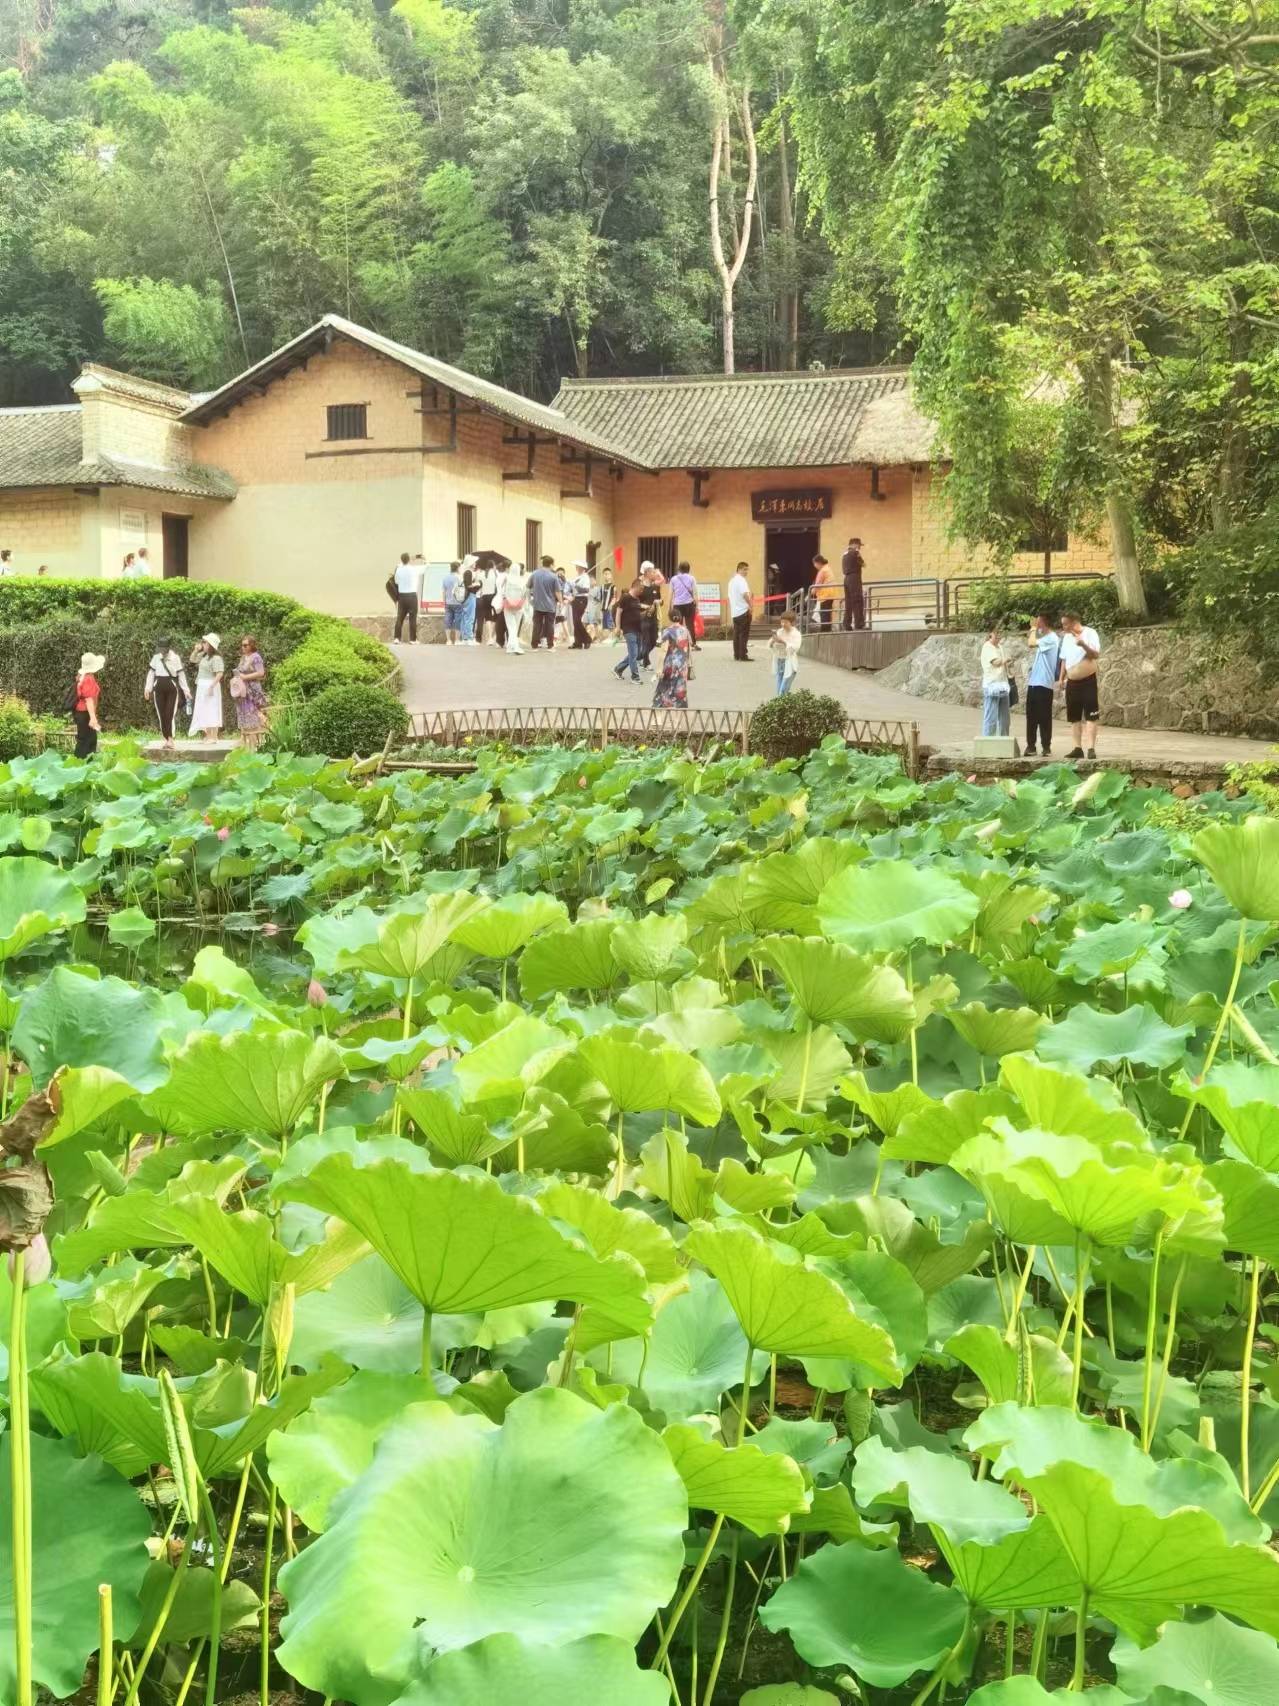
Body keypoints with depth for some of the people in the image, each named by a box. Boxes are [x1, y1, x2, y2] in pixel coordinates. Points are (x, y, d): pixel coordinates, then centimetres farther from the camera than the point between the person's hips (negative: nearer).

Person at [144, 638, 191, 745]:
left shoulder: (175, 658, 0)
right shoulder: (156, 657, 5)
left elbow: (181, 674, 2)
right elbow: (151, 673, 8)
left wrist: (186, 690, 0)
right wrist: (148, 688, 0)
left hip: (172, 688, -2)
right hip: (158, 687, 2)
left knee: (171, 714, -10)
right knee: (161, 714, 1)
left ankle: (170, 738, -13)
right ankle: (166, 738, 6)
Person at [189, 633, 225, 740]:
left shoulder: (216, 658, -16)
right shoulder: (203, 655, 11)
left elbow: (220, 673, -23)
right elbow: (192, 659, 27)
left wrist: (212, 686, -28)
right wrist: (196, 650, 10)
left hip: (210, 686, -10)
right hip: (201, 686, 10)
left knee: (211, 711, -7)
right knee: (203, 712, 12)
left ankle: (213, 737, -5)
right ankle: (208, 736, 19)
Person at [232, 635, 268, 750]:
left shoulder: (255, 657, -8)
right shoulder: (243, 657, 17)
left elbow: (261, 673, -17)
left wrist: (245, 677, -15)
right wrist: (236, 679, 6)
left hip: (253, 691, -9)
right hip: (242, 691, 9)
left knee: (252, 718, -9)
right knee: (244, 718, 8)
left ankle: (253, 747, -9)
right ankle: (246, 746, 10)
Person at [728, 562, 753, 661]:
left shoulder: (732, 581, 17)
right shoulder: (741, 580, -11)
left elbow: (729, 597, 22)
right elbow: (745, 594, -25)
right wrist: (750, 605, -17)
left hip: (734, 612, 9)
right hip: (743, 611, -9)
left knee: (736, 634, 11)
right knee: (744, 634, -5)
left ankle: (736, 655, 12)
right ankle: (743, 656, -7)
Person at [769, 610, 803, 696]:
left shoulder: (796, 634, -7)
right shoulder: (779, 632, 7)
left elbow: (795, 647, -20)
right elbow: (770, 646, 6)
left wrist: (782, 642, -29)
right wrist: (773, 641, -17)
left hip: (789, 664, -5)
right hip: (779, 662, 5)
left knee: (783, 691, -10)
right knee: (779, 690, 5)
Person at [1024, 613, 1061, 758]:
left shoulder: (1051, 638, -12)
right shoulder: (1043, 638, 18)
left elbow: (1031, 644, -20)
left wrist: (1034, 629, -10)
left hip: (1043, 684, -9)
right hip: (1034, 682, 9)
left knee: (1044, 717, -3)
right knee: (1031, 716, 9)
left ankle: (1046, 746, 2)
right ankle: (1030, 746, 12)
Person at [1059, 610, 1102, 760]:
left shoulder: (1090, 633, -9)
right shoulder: (1066, 637, 9)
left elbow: (1096, 654, -17)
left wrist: (1083, 644, -31)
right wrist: (1061, 678, 10)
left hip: (1088, 680, -6)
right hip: (1072, 682, 6)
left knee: (1091, 716, -8)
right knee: (1074, 717, 6)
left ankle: (1091, 748, -11)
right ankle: (1078, 748, 10)